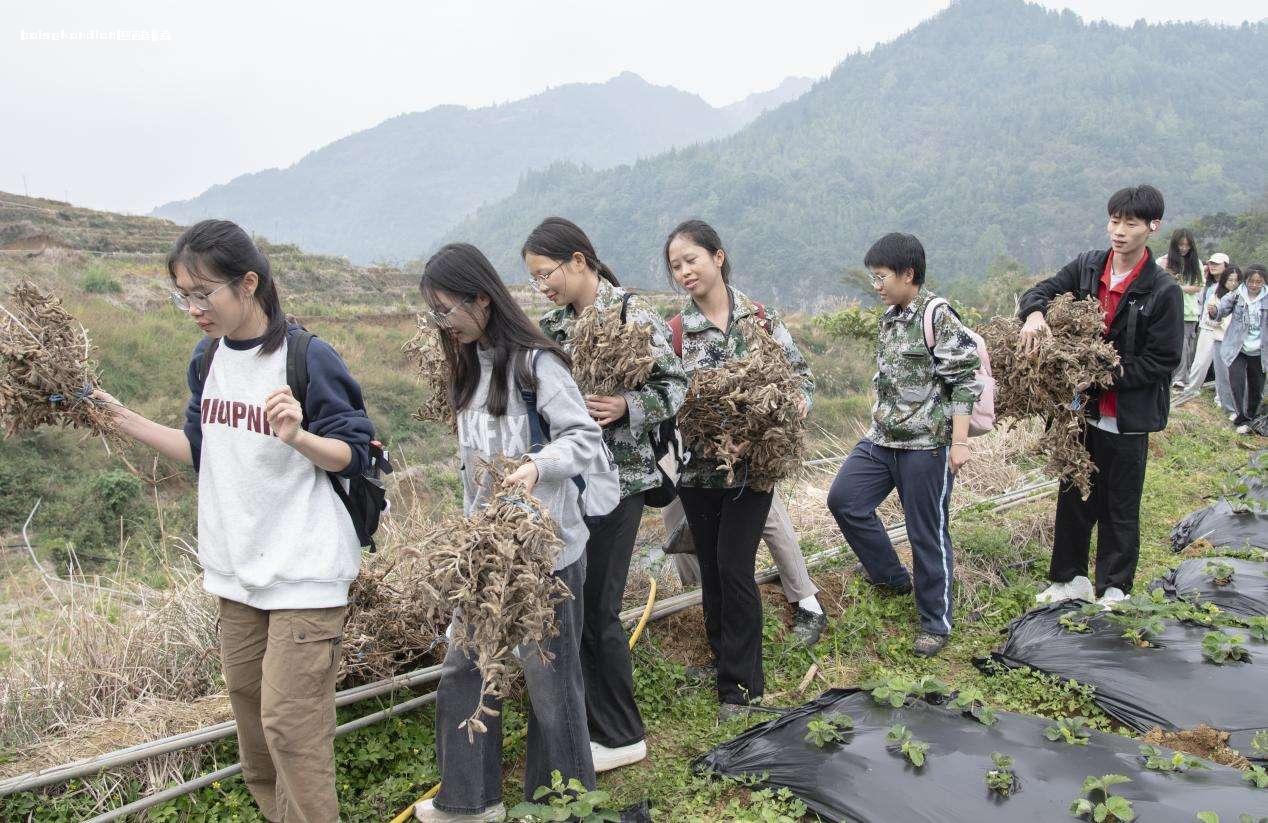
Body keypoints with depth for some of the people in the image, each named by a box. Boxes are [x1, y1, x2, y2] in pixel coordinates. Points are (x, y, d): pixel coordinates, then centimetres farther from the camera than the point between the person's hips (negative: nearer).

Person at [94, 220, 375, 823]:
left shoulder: (309, 359, -16)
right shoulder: (208, 358, 7)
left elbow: (354, 454, -11)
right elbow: (203, 451, 15)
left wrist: (298, 437, -31)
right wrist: (120, 418, 7)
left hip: (304, 570, -7)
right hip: (237, 568, 7)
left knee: (289, 721, -4)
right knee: (246, 697, 17)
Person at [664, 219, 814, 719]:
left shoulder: (759, 317, 0)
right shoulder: (676, 328, -1)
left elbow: (799, 371, 7)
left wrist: (799, 402, -13)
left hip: (751, 464, -2)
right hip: (698, 466, 2)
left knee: (734, 568, -5)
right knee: (711, 568, 11)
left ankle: (739, 684, 8)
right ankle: (725, 661, 30)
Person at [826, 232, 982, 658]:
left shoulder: (938, 317, -13)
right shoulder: (889, 318, 11)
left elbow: (965, 381, -15)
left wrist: (959, 442, -17)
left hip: (926, 444, -8)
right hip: (882, 439, 8)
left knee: (928, 533, 1)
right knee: (844, 499, 5)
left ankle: (936, 623, 18)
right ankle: (894, 576, 23)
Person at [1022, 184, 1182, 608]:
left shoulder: (1163, 290, -14)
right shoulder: (1087, 267, -1)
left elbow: (1162, 362, -13)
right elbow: (1043, 290, 6)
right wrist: (1034, 311, -18)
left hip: (1127, 417, -4)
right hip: (1082, 408, 5)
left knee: (1120, 508, 10)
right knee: (1073, 496, 15)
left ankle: (1114, 587, 26)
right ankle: (1072, 578, 30)